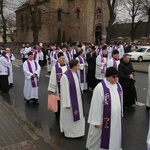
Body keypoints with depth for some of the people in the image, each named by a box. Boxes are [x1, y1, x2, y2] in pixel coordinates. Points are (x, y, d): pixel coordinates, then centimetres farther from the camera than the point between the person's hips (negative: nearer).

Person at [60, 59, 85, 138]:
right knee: (70, 117, 10)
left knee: (78, 115, 19)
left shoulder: (75, 73, 0)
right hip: (70, 100, -8)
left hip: (77, 99, 8)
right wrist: (67, 103, -18)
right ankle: (69, 132, 30)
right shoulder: (65, 76, -26)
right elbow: (65, 91, -22)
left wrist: (79, 98, 16)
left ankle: (77, 131, 38)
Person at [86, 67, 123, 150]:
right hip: (104, 119, -6)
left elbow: (120, 101, 11)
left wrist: (120, 114, 16)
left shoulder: (118, 86, -1)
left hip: (116, 118, 6)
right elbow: (96, 105, -18)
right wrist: (96, 121, -14)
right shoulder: (100, 87, -22)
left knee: (114, 137, 20)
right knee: (99, 136, 15)